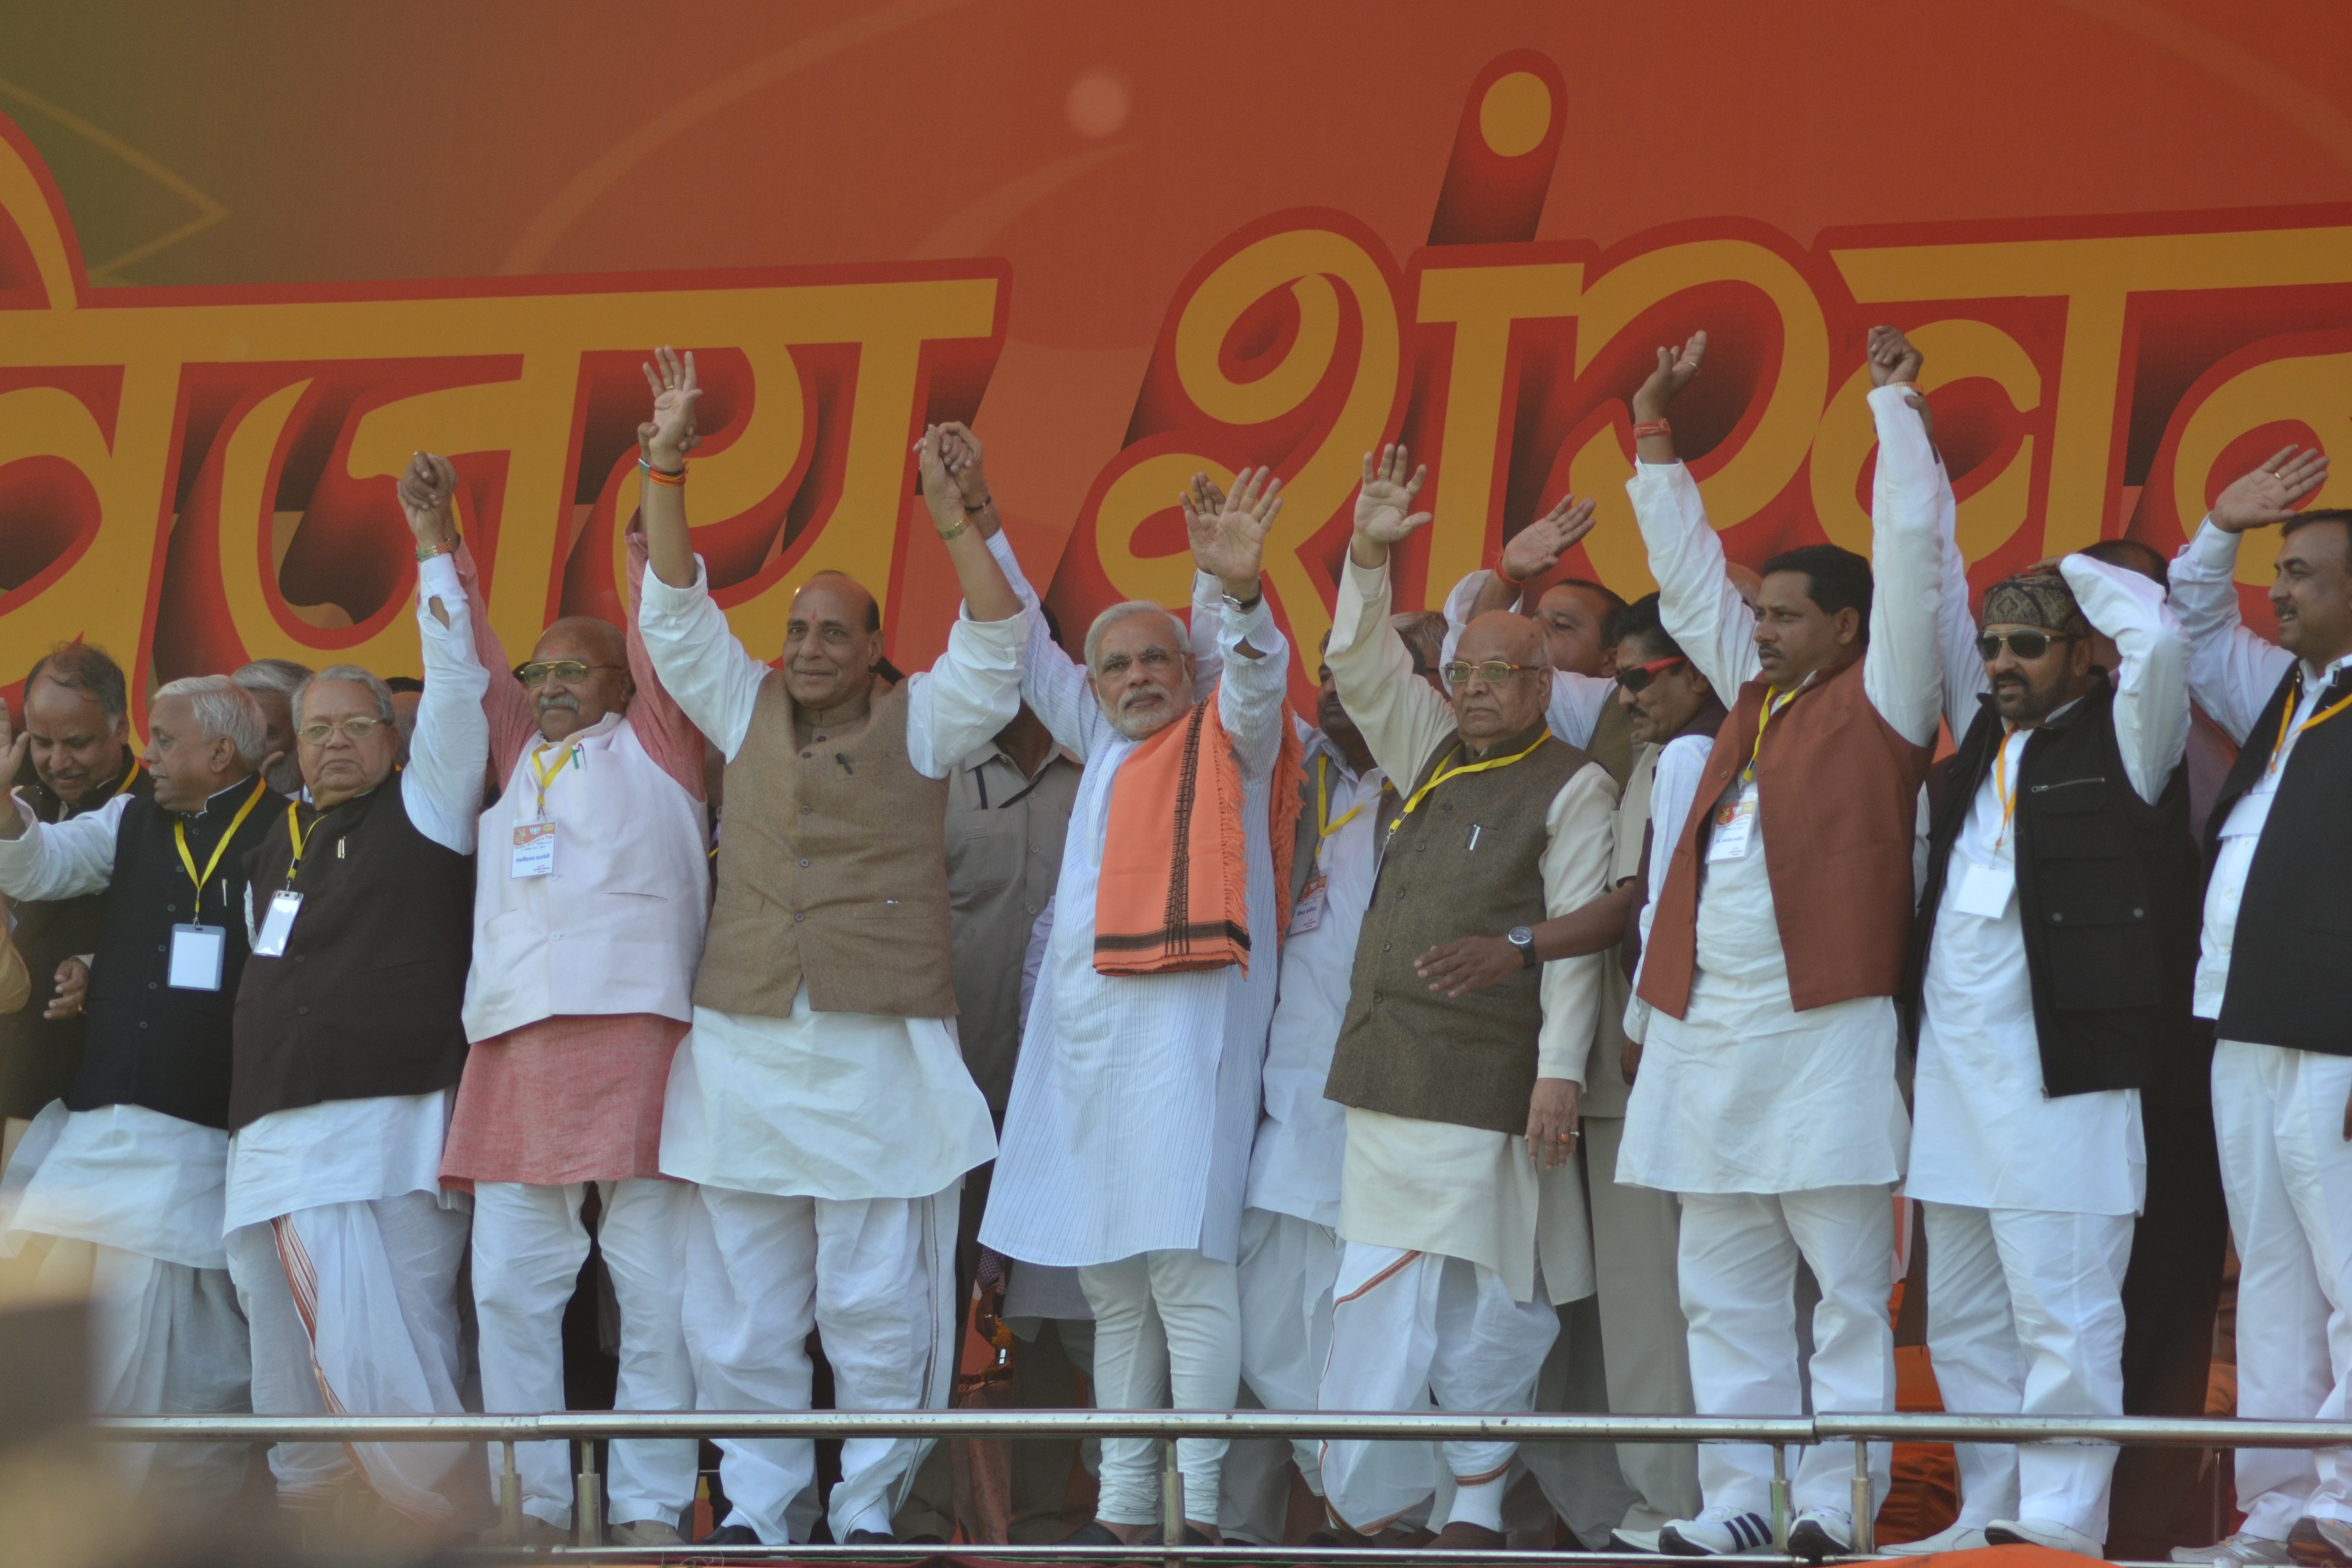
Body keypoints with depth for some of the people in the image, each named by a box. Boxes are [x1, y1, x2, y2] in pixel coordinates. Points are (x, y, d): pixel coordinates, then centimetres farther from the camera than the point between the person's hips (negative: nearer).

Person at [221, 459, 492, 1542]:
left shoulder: (422, 808, 2)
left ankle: (444, 1526, -10)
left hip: (383, 1125, -7)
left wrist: (437, 553, -11)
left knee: (375, 1353, -17)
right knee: (291, 1370, 9)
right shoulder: (276, 845, 20)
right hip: (269, 1137, 7)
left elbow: (459, 686, -7)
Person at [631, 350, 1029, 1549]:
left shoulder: (917, 724, 6)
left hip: (877, 1051, -3)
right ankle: (755, 1500, 11)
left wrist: (952, 519, -17)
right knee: (740, 1296, 4)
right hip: (745, 1050, 3)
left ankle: (870, 1502, 7)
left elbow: (996, 647, -7)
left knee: (878, 1299, -2)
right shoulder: (747, 710, 14)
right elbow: (676, 609, 11)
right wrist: (665, 470, 1)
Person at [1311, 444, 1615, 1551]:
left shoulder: (1572, 787, -3)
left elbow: (1577, 940, -8)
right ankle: (1365, 1500, 4)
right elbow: (1362, 668, 16)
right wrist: (1370, 558, 2)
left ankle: (1477, 1508, 3)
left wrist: (1560, 1070, -15)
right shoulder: (1430, 754, 17)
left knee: (1482, 1295, -3)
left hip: (1488, 1083, -6)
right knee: (1378, 1294, 3)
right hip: (1390, 1067, 6)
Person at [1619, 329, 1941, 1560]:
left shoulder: (1880, 699, 1)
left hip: (1825, 1029, -7)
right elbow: (1685, 573, 25)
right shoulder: (1755, 695, 18)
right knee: (1725, 1286, 7)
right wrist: (1654, 430, 24)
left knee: (1847, 1283, -3)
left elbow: (1912, 551, -4)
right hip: (1709, 1030, 7)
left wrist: (1892, 399, 1)